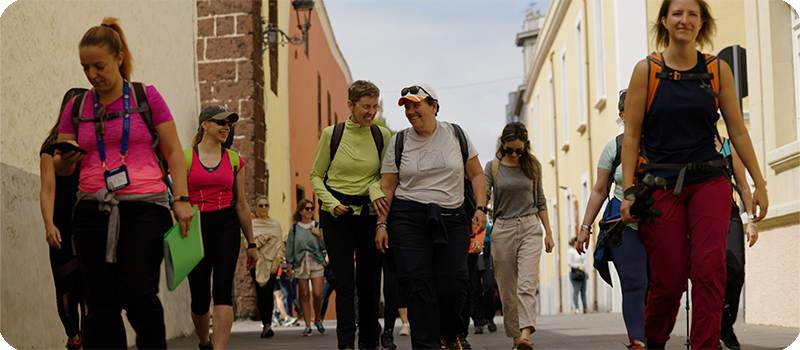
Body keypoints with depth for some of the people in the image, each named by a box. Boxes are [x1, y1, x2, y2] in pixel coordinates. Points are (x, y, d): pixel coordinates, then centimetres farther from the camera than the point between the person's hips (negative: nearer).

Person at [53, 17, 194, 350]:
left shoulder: (147, 97, 6)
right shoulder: (77, 107, 14)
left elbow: (173, 152, 7)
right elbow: (62, 169, 17)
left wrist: (182, 199, -4)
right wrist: (65, 156, -6)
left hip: (144, 207, -3)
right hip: (92, 210, 3)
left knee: (137, 295, -15)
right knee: (101, 304, -3)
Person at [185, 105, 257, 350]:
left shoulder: (234, 160, 10)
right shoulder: (186, 158, 3)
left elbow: (241, 205, 14)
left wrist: (251, 244, 14)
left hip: (227, 226, 1)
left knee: (223, 291, -13)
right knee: (200, 299, 4)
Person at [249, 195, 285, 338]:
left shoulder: (275, 224, 9)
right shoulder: (250, 224, 5)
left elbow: (281, 245, 5)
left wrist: (276, 263, -6)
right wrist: (266, 237, -10)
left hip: (272, 263, 0)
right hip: (257, 263, 0)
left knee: (268, 293, -10)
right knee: (261, 294, 0)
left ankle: (267, 325, -16)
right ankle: (266, 324, 4)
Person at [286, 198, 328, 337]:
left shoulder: (318, 226, 6)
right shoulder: (294, 229, 6)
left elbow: (324, 246, 5)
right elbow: (290, 248, 8)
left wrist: (319, 235, -10)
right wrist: (289, 265, 4)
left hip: (316, 263, 0)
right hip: (300, 263, 0)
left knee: (317, 294, -8)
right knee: (304, 295, 1)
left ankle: (317, 319, 17)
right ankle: (308, 325, 8)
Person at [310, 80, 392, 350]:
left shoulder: (382, 135, 1)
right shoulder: (331, 134, -2)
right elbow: (316, 175, 5)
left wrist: (375, 188, -13)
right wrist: (331, 202, -9)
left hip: (369, 213, 2)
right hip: (336, 214, -2)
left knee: (368, 280, 6)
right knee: (344, 280, -7)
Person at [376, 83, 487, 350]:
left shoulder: (456, 135, 7)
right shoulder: (398, 142, 7)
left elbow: (475, 175, 11)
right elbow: (386, 187, 7)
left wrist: (481, 207, -2)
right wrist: (382, 224, -1)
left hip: (452, 219, 0)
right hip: (408, 219, 0)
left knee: (454, 283, -9)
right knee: (419, 285, -10)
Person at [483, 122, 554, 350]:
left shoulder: (533, 165, 9)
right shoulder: (492, 167, 4)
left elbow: (540, 201, 15)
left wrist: (548, 232, 12)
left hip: (530, 227, 0)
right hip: (502, 230, 0)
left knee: (527, 285, -16)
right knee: (507, 289, 2)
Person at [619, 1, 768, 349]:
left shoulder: (719, 70, 7)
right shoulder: (646, 70, 1)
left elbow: (738, 131, 10)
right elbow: (631, 136, 0)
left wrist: (759, 184, 8)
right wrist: (629, 192, -7)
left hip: (709, 182, 2)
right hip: (661, 186, -1)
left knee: (709, 270, -14)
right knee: (669, 279, -1)